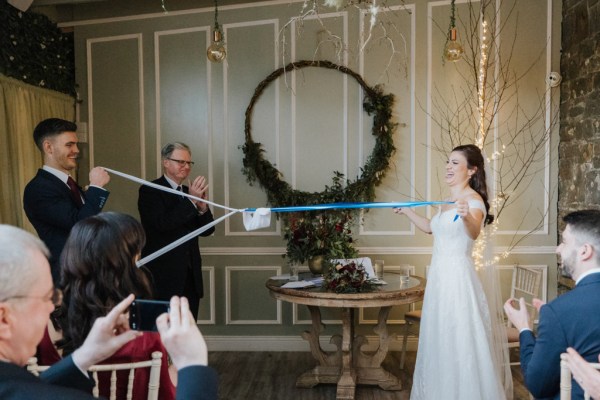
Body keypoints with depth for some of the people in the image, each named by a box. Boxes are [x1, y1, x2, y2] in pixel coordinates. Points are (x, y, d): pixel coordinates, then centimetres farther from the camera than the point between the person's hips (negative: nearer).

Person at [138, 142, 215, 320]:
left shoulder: (190, 192, 14)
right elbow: (163, 224, -19)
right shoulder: (150, 191, -4)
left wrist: (202, 206, -8)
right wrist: (190, 200, -21)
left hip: (190, 276, 6)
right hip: (164, 277, -6)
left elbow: (207, 231, 11)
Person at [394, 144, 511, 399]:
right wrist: (407, 212, 27)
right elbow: (431, 227, 29)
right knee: (440, 339, 16)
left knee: (460, 341, -2)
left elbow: (474, 232, -36)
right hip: (440, 275, 9)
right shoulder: (449, 200, 12)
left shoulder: (473, 200, -14)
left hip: (458, 276, -9)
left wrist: (467, 217, -56)